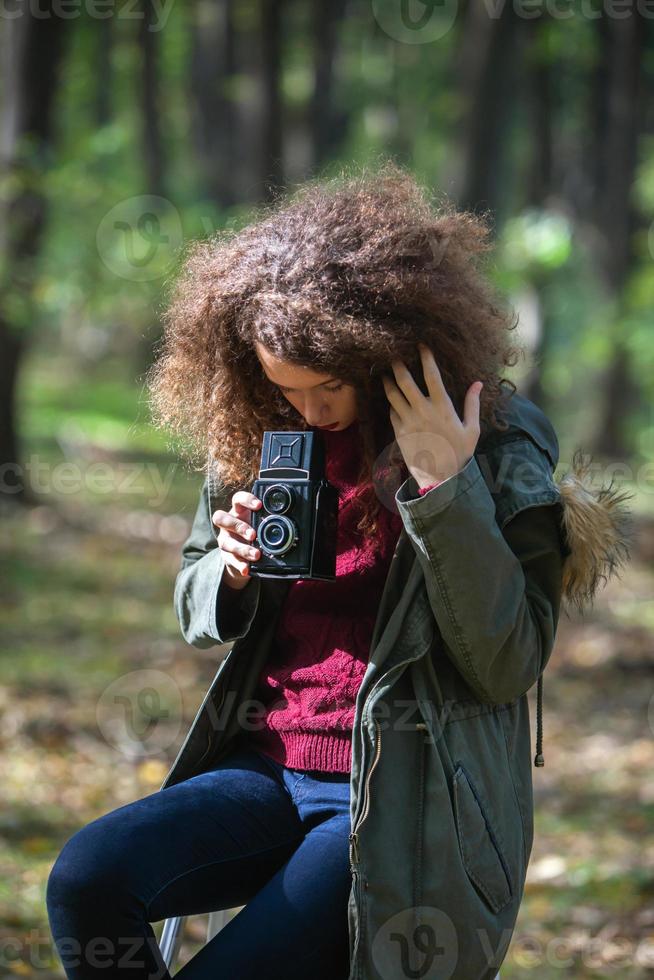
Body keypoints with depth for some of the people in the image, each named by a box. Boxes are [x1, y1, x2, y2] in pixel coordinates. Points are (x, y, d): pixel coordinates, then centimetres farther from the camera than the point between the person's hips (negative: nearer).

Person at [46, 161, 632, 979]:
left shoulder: (501, 453, -6)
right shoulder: (259, 435, 8)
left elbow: (507, 665, -13)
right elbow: (197, 607, 20)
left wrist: (445, 487, -21)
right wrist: (231, 570, -5)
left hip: (402, 808, -5)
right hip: (268, 772, 5)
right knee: (87, 877, -23)